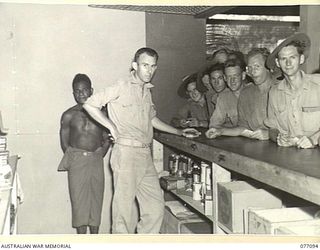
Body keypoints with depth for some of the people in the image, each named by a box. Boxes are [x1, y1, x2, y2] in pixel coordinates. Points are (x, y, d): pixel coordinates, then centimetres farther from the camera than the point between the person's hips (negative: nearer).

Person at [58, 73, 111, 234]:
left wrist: (100, 154, -1)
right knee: (78, 198, 1)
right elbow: (64, 142, 3)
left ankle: (95, 236, 20)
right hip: (76, 160, -2)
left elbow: (107, 139, 10)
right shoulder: (69, 115, 0)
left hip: (96, 160, 2)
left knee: (96, 197, 7)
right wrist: (73, 159, -3)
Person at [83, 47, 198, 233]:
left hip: (146, 155, 7)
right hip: (126, 153, -7)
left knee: (156, 207, 7)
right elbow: (89, 104, -8)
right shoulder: (121, 87, -6)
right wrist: (112, 126, -10)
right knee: (123, 207, -1)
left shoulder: (147, 90, 17)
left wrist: (179, 132, 29)